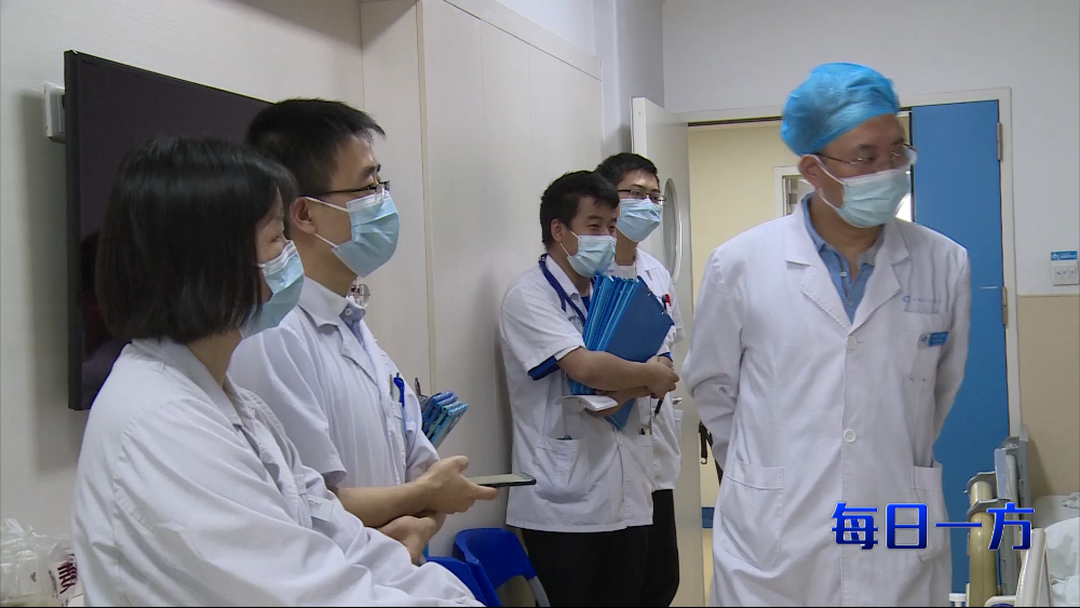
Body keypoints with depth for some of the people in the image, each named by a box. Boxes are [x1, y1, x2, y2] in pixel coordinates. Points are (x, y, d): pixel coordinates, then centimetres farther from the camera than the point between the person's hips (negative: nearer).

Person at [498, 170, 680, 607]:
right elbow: (586, 367, -22)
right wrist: (650, 375, -5)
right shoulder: (529, 296, -8)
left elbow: (658, 377, 7)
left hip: (625, 496, 7)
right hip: (563, 505, -6)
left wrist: (624, 393, -14)